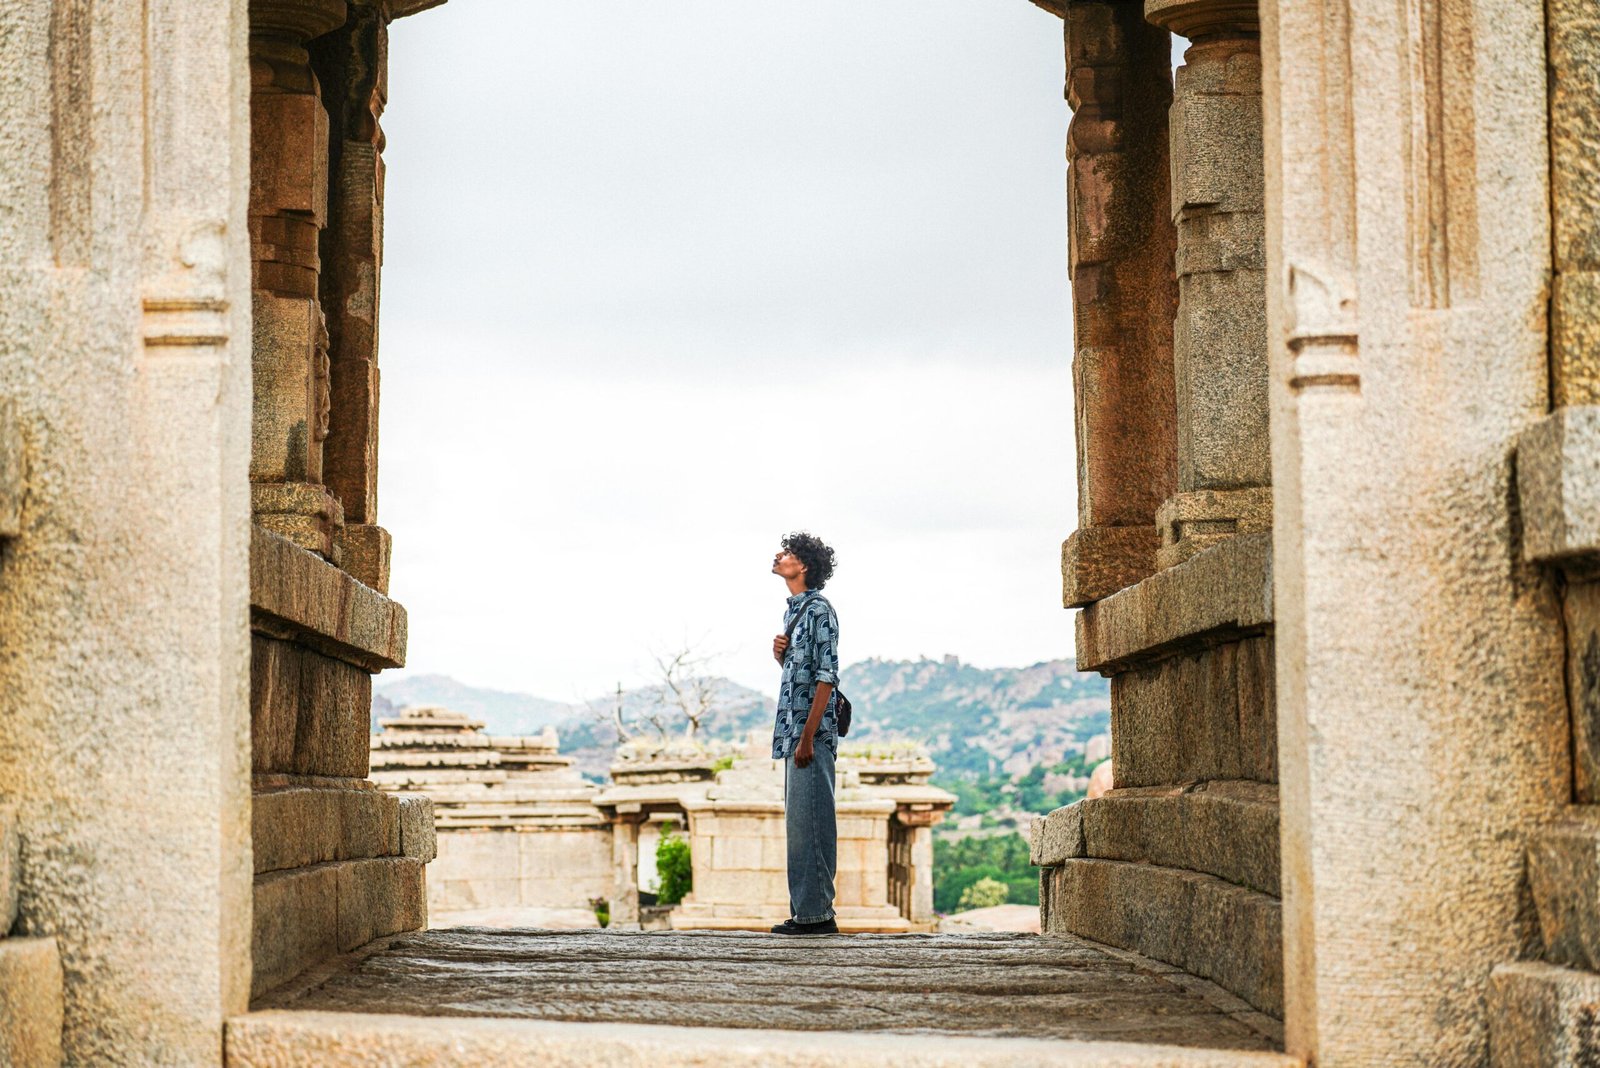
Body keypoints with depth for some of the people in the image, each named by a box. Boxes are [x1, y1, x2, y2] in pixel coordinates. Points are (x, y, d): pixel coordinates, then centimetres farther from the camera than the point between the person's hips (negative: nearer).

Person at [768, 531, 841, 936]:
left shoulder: (818, 611, -11)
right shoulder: (793, 610, 18)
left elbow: (826, 676, -16)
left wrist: (807, 737, -20)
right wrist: (778, 653, 5)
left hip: (812, 733, -10)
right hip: (793, 732, 10)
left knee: (808, 822, -9)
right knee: (799, 823, 10)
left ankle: (816, 913, -8)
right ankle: (806, 911, 14)